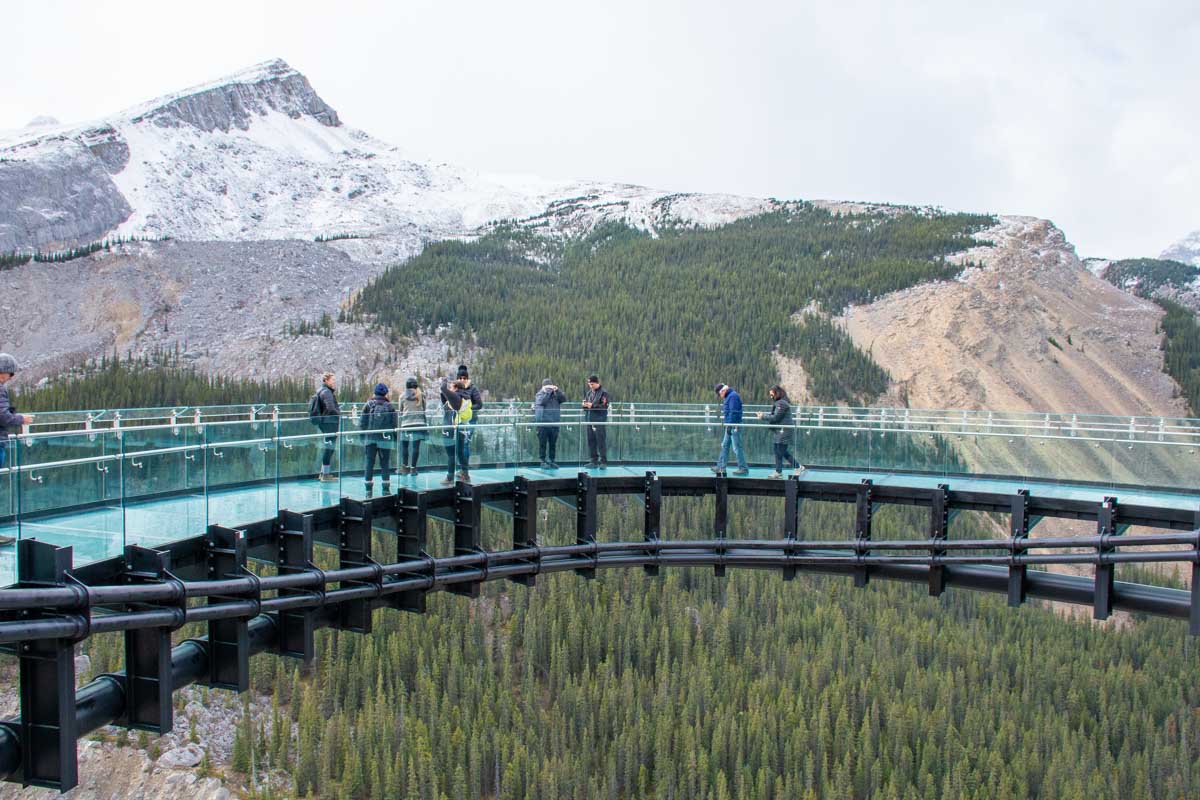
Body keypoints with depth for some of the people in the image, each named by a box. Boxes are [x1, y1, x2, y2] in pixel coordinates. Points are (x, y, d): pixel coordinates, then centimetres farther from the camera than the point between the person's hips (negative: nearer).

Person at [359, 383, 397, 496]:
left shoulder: (368, 405, -2)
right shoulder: (390, 406, -2)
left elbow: (362, 423, -2)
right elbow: (394, 424, -1)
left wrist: (363, 434, 11)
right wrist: (394, 440, 8)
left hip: (370, 439, 1)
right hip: (385, 439, -1)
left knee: (369, 464, 7)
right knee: (385, 464, 7)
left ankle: (369, 490, 7)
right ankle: (386, 489, 7)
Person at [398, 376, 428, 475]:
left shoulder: (402, 396, 3)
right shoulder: (421, 395, 3)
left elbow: (400, 412, 9)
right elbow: (424, 410, 9)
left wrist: (400, 425, 19)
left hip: (406, 423, 0)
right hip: (419, 423, 0)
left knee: (404, 445, 11)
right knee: (416, 446, 0)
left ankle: (405, 467, 11)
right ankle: (413, 468, 0)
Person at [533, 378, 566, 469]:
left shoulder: (556, 394, 12)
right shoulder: (539, 394, 4)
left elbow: (564, 399, -3)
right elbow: (542, 401, -16)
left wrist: (557, 390, -13)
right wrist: (548, 392, -15)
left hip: (554, 423, 3)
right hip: (542, 423, -3)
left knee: (553, 444, 7)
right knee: (543, 443, -2)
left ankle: (552, 461, 15)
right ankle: (543, 461, 3)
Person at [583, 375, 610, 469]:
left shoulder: (603, 393, -5)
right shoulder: (589, 393, 16)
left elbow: (604, 406, -14)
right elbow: (585, 404, 26)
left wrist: (592, 405, -15)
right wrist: (585, 404, 3)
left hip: (600, 421, -7)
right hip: (590, 420, 7)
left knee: (601, 441, -6)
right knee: (591, 440, 8)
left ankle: (603, 462, -3)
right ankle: (593, 461, 15)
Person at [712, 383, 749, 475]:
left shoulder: (733, 396, -14)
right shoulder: (728, 396, 17)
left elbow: (733, 412, -21)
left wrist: (729, 426, -22)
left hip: (734, 426, -11)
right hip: (730, 426, 11)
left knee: (737, 448, -7)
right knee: (724, 446, 13)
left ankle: (743, 469, -2)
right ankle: (721, 467, 18)